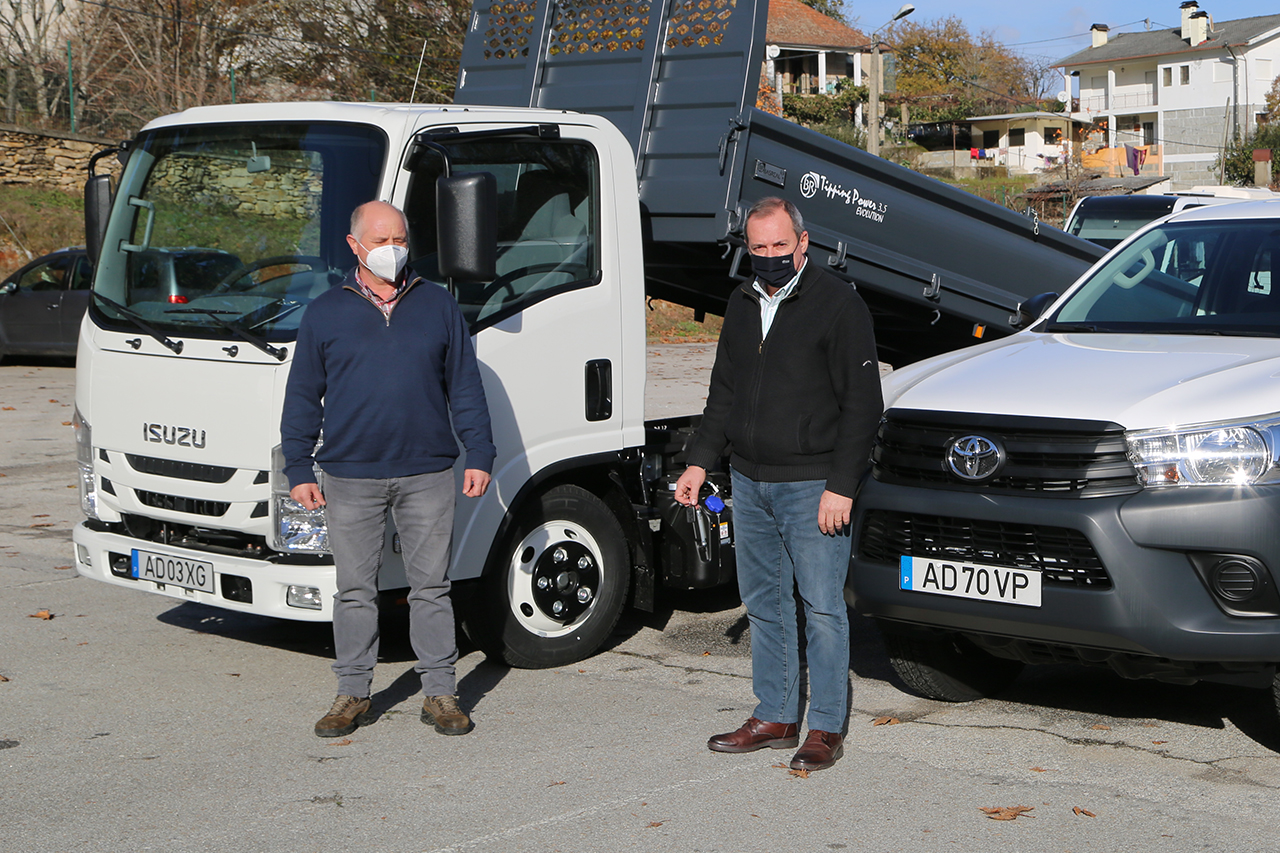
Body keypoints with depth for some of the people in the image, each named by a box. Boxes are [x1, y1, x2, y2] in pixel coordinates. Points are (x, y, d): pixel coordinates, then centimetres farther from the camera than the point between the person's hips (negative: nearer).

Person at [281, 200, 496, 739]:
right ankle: (352, 694, 17)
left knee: (431, 586, 5)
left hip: (427, 474, 0)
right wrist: (299, 470, 3)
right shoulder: (325, 314, 7)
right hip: (350, 477, 0)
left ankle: (440, 694, 13)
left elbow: (465, 387, 9)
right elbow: (302, 397, 9)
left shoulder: (437, 305, 8)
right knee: (355, 589, 6)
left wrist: (478, 456, 3)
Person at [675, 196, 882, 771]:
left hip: (813, 486, -7)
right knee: (763, 605, 13)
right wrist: (699, 463, 13)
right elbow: (723, 393, 21)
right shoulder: (742, 304, 13)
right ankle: (775, 717, 24)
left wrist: (841, 486, -16)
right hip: (748, 483, 7)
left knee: (822, 607, -1)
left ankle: (826, 729, 8)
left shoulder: (838, 304, -8)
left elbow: (862, 402, -11)